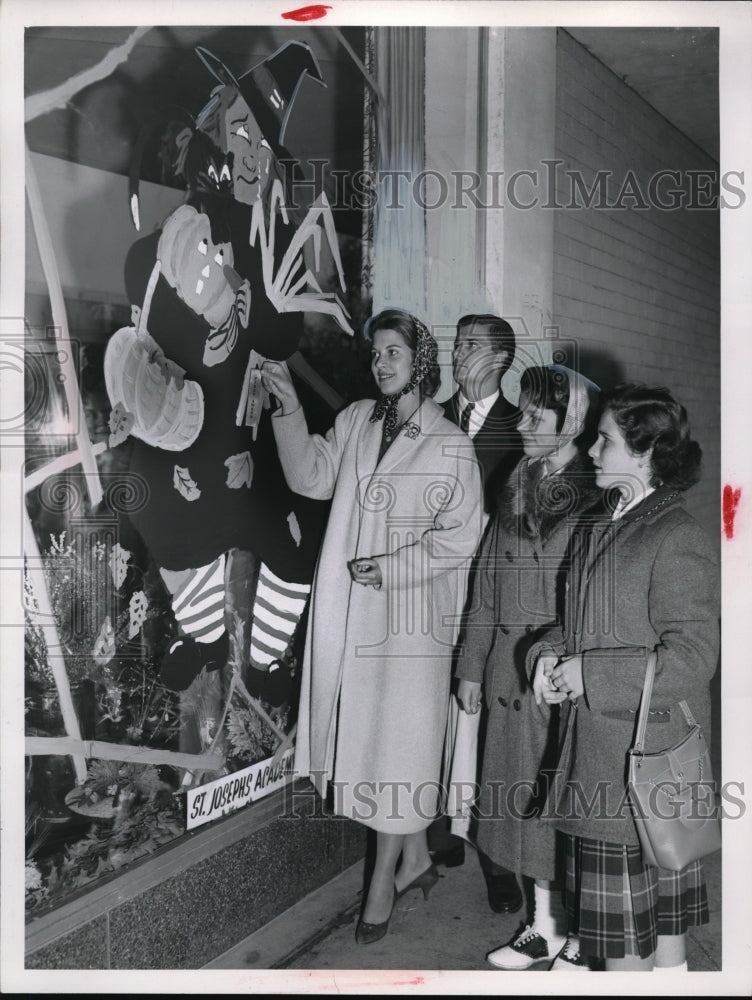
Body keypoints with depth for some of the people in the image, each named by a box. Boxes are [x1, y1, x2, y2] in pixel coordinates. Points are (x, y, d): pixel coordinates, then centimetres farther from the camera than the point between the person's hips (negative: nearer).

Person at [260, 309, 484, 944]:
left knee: (398, 739, 3)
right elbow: (313, 477, 3)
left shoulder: (450, 445, -6)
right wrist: (290, 410, -6)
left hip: (410, 612, -5)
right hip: (348, 611, 5)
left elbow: (459, 539, -7)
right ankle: (417, 860, 31)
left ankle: (384, 879, 19)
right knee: (362, 731, 12)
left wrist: (390, 568, -13)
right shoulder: (357, 420, 8)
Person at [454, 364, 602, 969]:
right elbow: (488, 582, 11)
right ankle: (545, 925, 30)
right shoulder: (518, 487, 8)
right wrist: (472, 665, 12)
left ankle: (579, 932, 24)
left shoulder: (598, 499, -12)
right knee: (529, 800, 14)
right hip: (513, 671, 6)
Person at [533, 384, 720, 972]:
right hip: (601, 748, 9)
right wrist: (554, 653, 0)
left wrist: (588, 675, -18)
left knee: (625, 931, 3)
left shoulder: (677, 539, -16)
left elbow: (690, 658, -22)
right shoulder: (608, 529, 12)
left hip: (643, 759, -8)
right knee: (664, 913, 21)